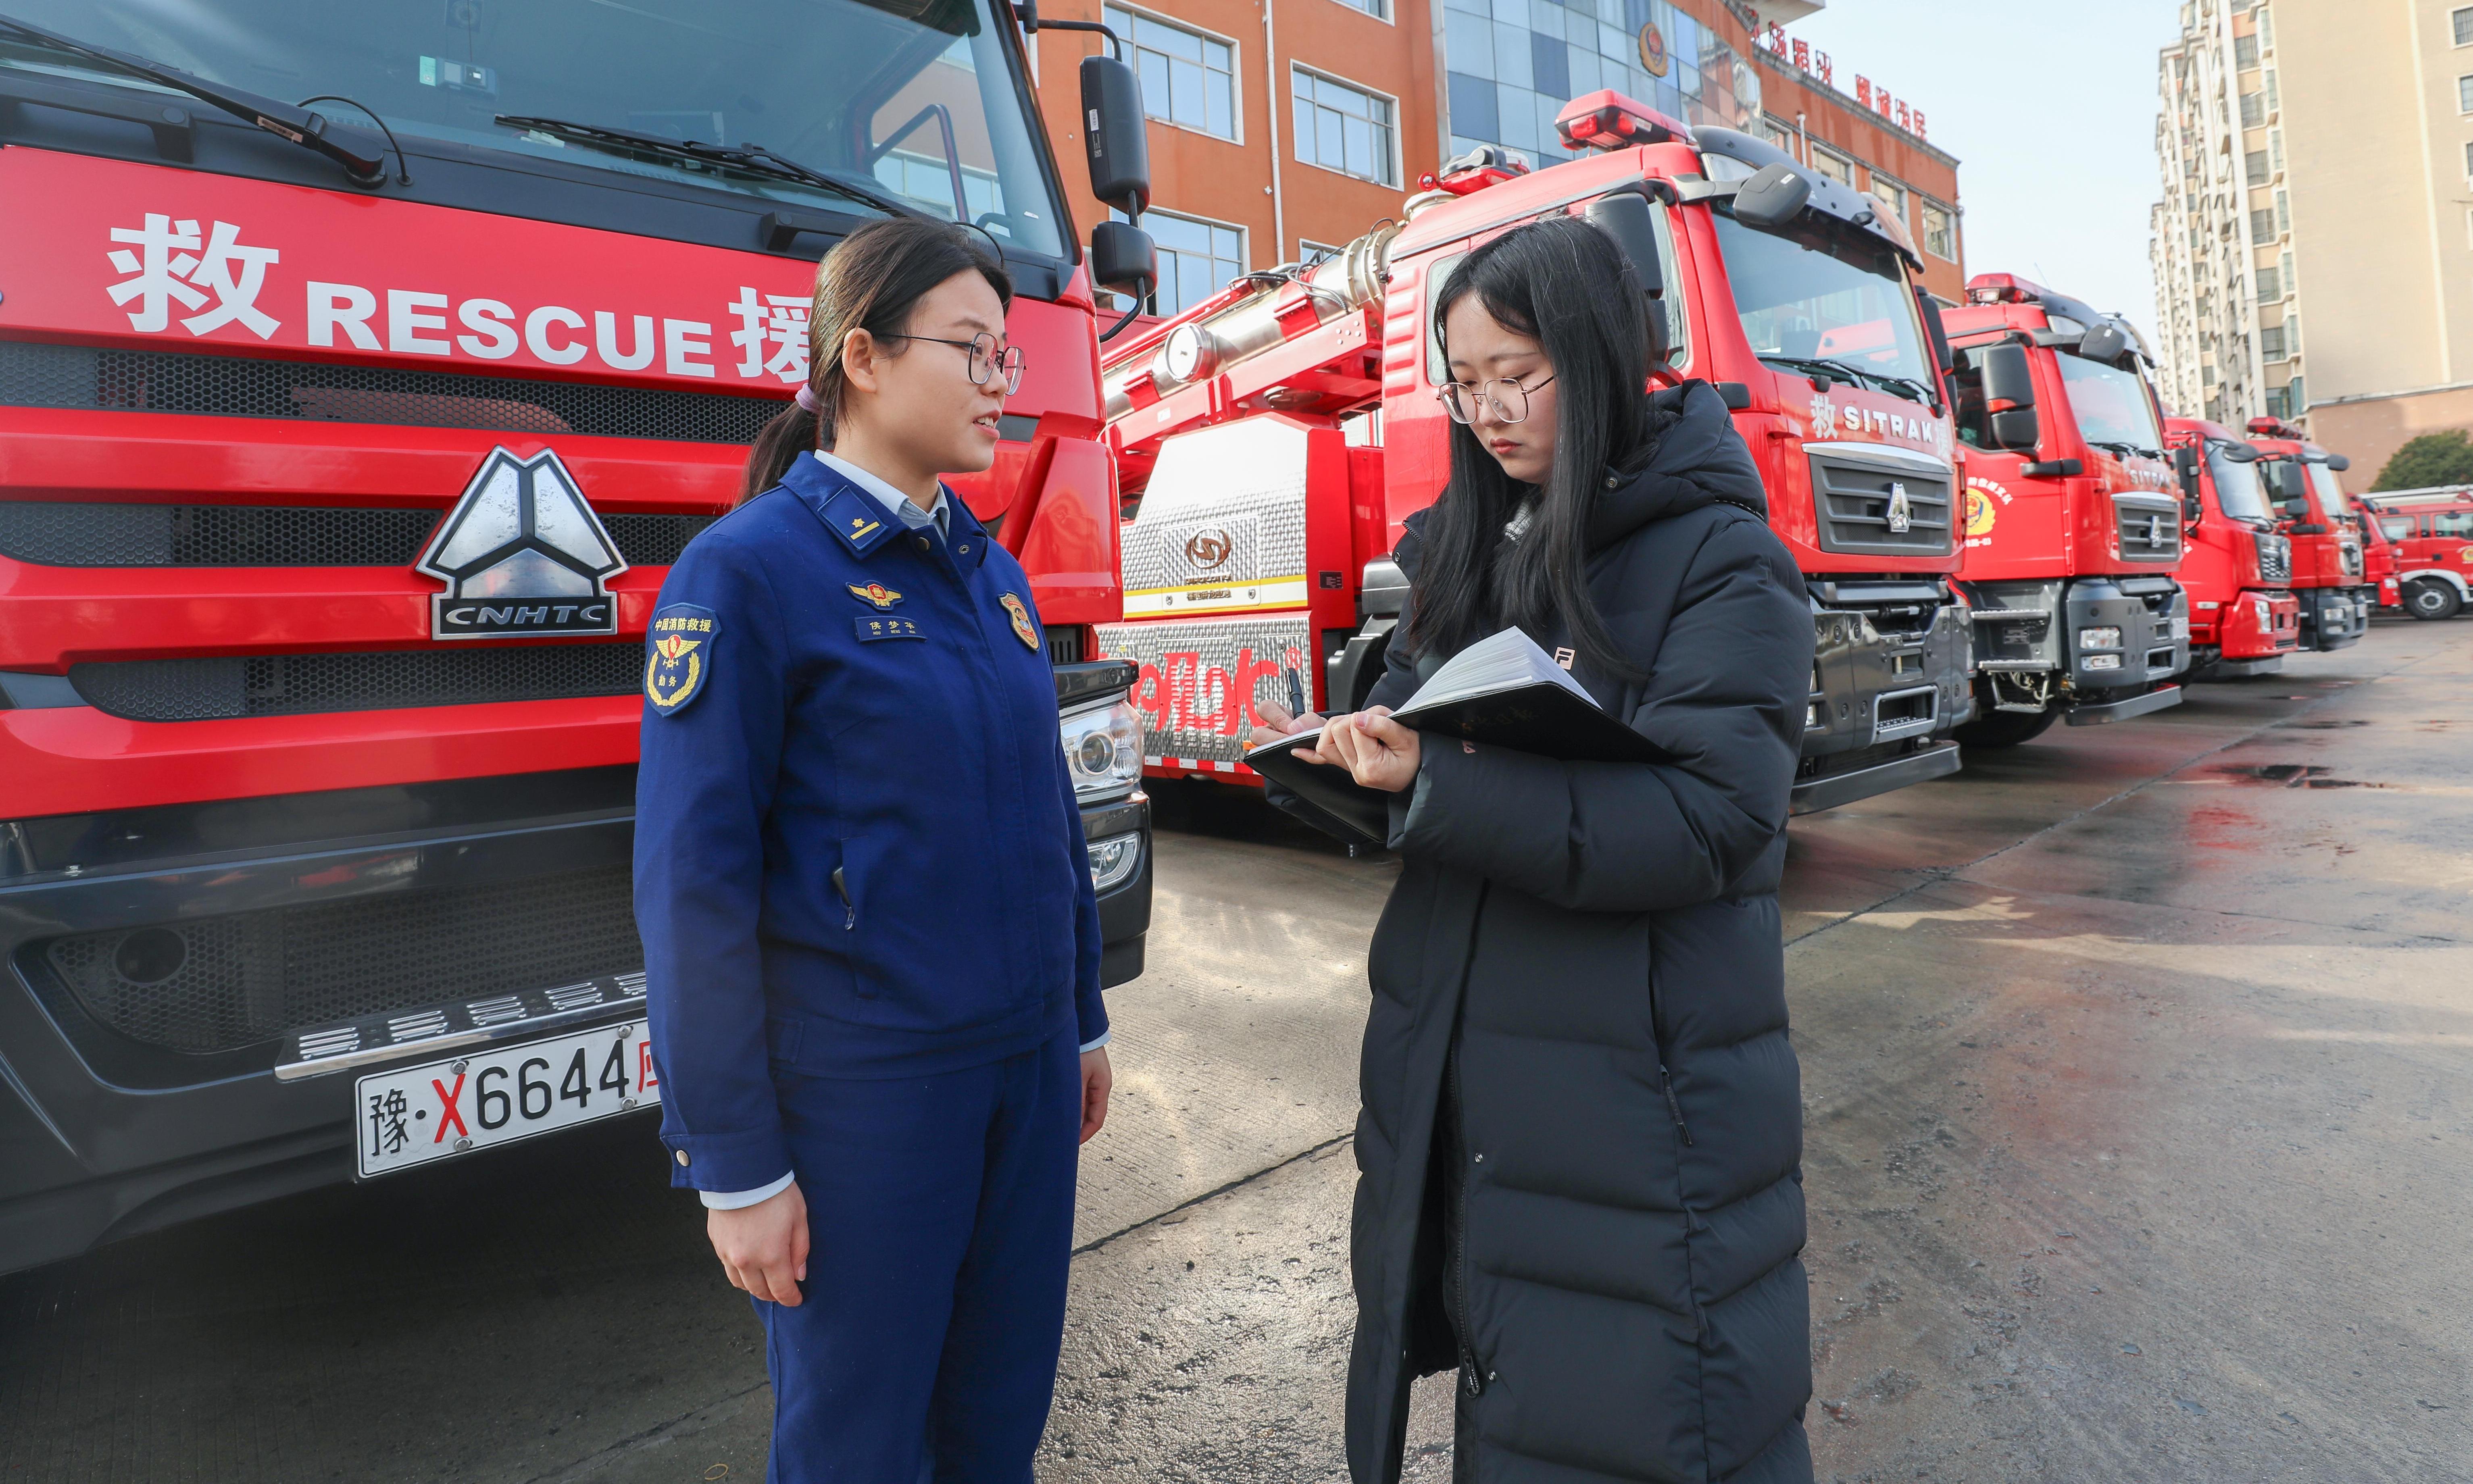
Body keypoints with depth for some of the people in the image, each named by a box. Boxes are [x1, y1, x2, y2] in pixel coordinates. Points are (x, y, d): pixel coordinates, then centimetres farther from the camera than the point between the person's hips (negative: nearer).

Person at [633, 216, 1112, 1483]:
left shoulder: (993, 571, 8)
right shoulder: (749, 570, -12)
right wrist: (735, 1167, -11)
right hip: (861, 1091, -6)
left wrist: (1082, 1022, 15)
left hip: (1025, 1067, 6)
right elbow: (693, 883, -13)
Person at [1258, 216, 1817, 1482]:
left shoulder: (1720, 559, -10)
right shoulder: (1472, 547, 10)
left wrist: (1435, 786, -28)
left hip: (1635, 1083, -5)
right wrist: (1344, 752, -10)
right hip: (1452, 1066, 6)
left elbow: (1702, 818, -20)